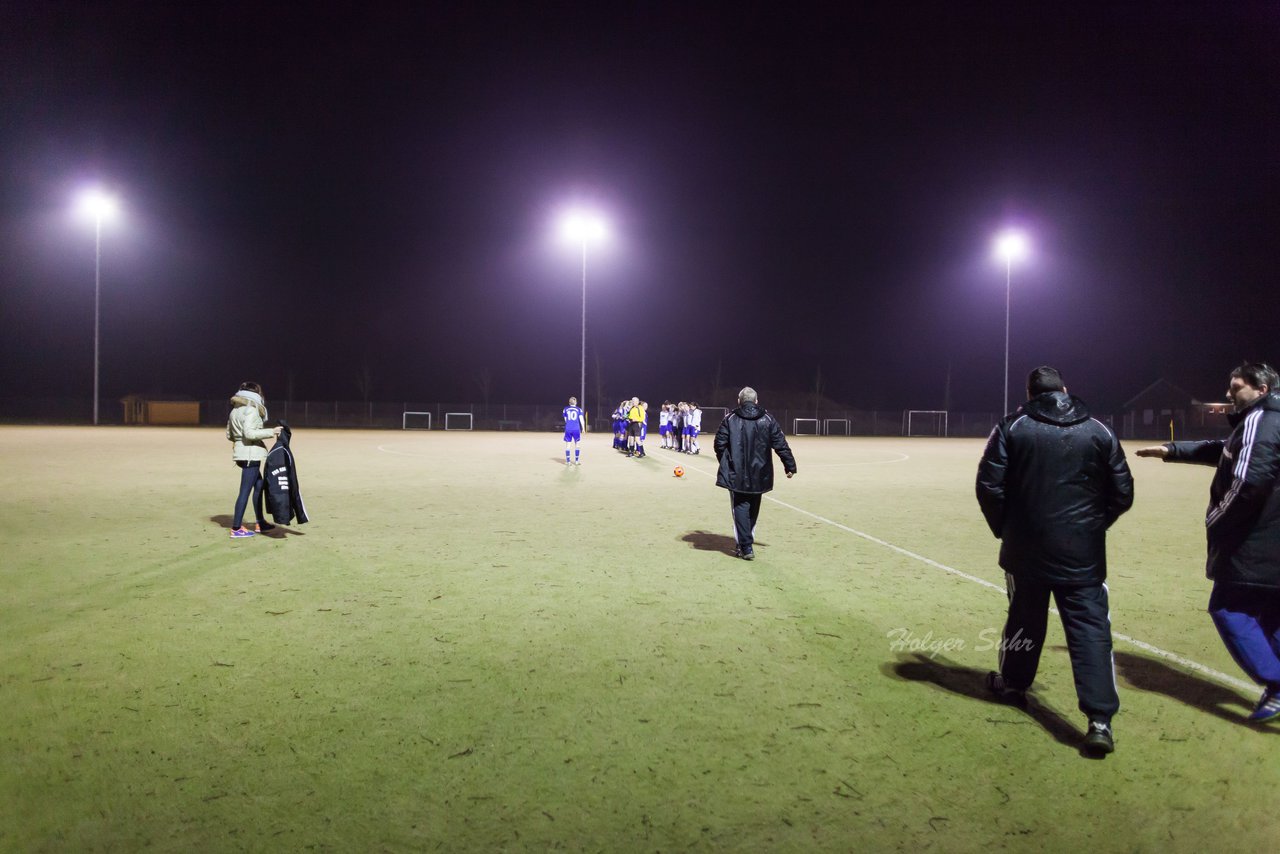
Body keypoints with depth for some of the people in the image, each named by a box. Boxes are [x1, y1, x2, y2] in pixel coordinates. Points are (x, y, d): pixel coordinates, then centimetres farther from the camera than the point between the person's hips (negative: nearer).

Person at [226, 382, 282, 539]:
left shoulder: (235, 410, 14)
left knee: (259, 486, 19)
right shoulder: (251, 410, -14)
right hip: (251, 454, -10)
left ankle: (260, 523, 26)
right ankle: (236, 529, -2)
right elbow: (249, 433, -25)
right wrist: (271, 432, -21)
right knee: (245, 491, -5)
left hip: (240, 453, 10)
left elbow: (229, 435, 19)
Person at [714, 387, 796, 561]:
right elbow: (781, 445, 0)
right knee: (753, 510, 18)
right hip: (759, 475, 2)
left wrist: (724, 464, 14)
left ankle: (746, 547, -7)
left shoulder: (730, 419, -3)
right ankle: (746, 544, 28)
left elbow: (719, 443, -2)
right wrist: (790, 466, 7)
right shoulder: (767, 420, 1)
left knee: (741, 508, 3)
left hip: (736, 474, -2)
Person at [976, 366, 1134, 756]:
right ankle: (1100, 720, -9)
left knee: (1024, 618, 18)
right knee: (1091, 628, 0)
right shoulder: (1099, 431, 3)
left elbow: (989, 486, -7)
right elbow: (1122, 493, 5)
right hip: (1083, 553, 0)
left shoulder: (1012, 427, -3)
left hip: (1027, 548, 0)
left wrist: (1004, 528, 8)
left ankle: (1013, 684, 36)